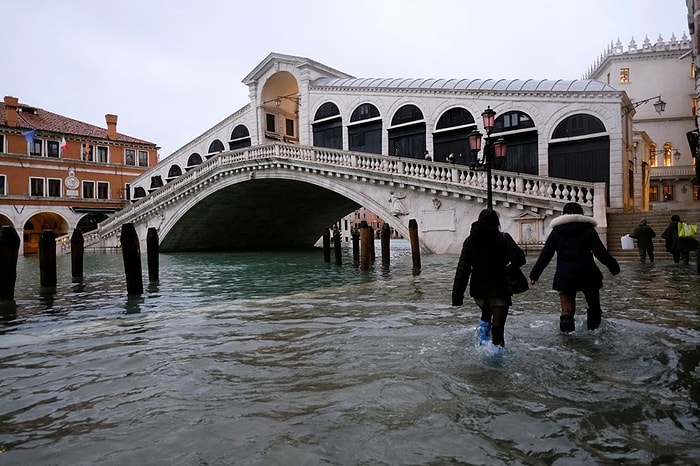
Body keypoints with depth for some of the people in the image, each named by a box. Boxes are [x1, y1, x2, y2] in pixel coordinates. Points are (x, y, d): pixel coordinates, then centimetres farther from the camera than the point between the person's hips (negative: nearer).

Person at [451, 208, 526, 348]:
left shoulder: (470, 240, 1)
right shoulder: (503, 238, -7)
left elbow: (462, 270, -4)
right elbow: (519, 258, -16)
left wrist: (457, 295, -6)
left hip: (478, 290, 4)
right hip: (499, 290, -3)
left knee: (486, 313, 33)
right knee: (497, 326, 3)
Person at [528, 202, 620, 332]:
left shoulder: (556, 231, 5)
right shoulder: (588, 229, 2)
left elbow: (545, 256, 3)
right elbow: (600, 251, -7)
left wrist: (534, 274, 6)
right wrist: (613, 266, 1)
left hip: (564, 275, 0)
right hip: (587, 273, 0)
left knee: (567, 309, 0)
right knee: (594, 306, 18)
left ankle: (566, 320, -23)